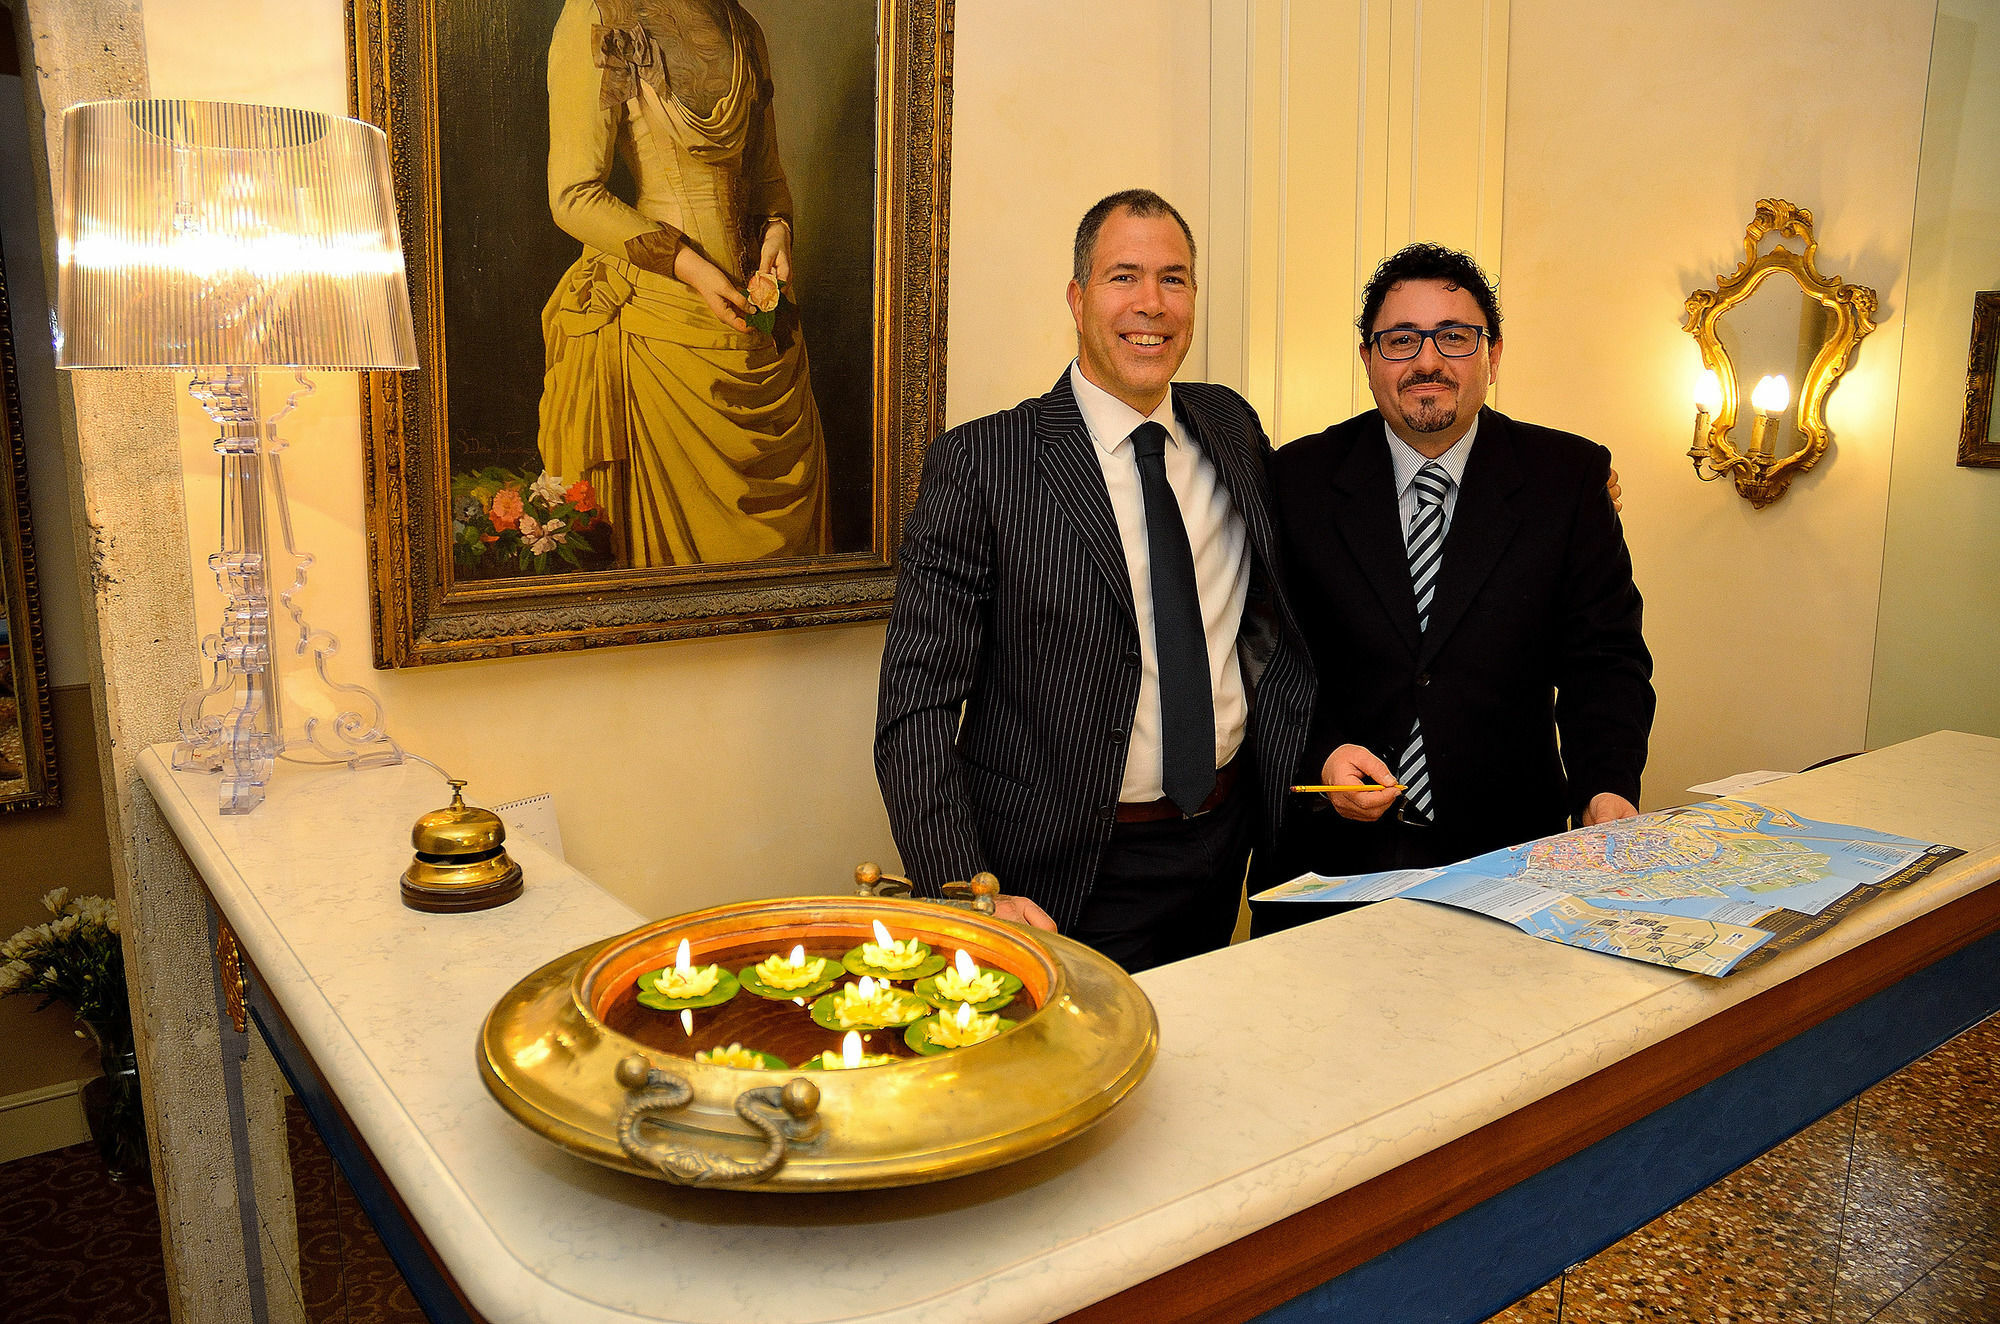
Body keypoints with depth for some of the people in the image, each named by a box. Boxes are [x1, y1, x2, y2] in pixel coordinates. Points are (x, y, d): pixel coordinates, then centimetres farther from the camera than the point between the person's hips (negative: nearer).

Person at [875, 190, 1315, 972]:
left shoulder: (1232, 428, 4)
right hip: (1066, 884, -5)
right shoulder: (978, 465, -13)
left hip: (1223, 848, 6)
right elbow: (916, 704, -15)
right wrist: (964, 894, -24)